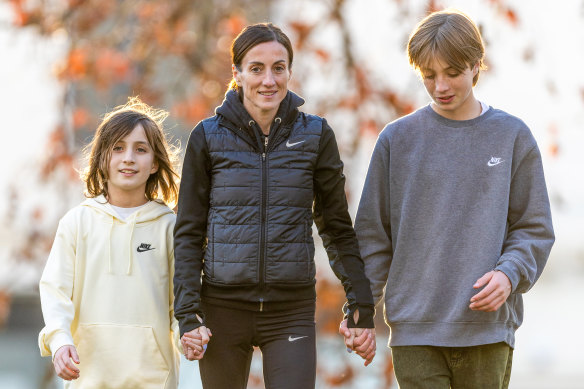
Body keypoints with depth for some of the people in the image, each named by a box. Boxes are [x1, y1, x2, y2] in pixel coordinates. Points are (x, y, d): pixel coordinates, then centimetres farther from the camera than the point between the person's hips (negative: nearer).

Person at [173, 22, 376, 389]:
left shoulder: (316, 135, 3)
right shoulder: (208, 137, 2)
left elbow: (338, 228, 9)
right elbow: (189, 232, 4)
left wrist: (362, 307, 5)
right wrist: (187, 313, -4)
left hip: (292, 311, 0)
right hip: (223, 309, 0)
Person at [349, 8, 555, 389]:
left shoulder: (512, 137, 6)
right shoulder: (397, 139, 7)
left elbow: (535, 228, 7)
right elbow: (373, 233, 10)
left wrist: (510, 274, -11)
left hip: (488, 328, 0)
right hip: (414, 329, 0)